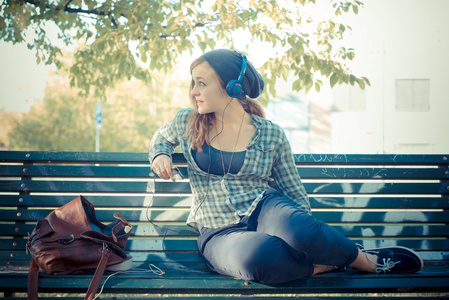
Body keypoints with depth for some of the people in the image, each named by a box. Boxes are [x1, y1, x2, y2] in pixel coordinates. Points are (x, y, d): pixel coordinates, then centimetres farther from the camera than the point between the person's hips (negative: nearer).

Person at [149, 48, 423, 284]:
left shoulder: (271, 135, 1)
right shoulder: (187, 122, 5)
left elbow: (295, 192, 8)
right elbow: (162, 136, 29)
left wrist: (310, 239, -3)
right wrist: (160, 155, 5)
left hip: (265, 209, 0)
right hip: (220, 233, 0)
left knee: (295, 229, -39)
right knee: (257, 253, -40)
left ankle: (365, 260, -12)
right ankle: (324, 266, -16)